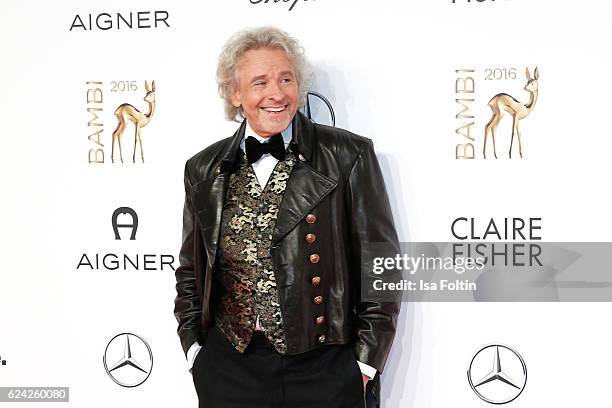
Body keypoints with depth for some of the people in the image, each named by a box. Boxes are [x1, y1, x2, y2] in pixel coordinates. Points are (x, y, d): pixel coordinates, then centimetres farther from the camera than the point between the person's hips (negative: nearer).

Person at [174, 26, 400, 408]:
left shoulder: (349, 156, -3)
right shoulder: (204, 169, 7)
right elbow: (191, 272, 16)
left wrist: (367, 359, -4)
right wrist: (194, 346, 7)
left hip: (324, 369, -2)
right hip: (229, 368, 3)